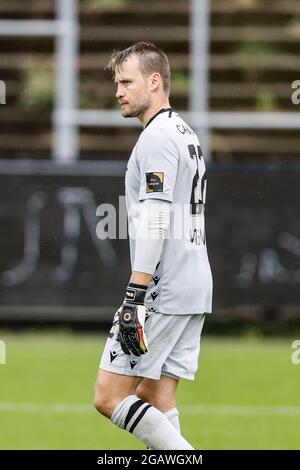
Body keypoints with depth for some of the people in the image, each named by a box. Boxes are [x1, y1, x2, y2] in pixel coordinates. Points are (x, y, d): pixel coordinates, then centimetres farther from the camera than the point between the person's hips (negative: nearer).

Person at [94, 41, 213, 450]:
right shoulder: (186, 134, 20)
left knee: (109, 397, -9)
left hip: (162, 293, -10)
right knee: (155, 398, 9)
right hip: (194, 288, 10)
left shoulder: (157, 137, -11)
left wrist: (135, 298, -23)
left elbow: (155, 223, -20)